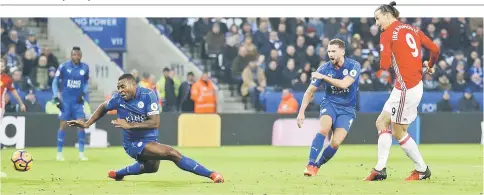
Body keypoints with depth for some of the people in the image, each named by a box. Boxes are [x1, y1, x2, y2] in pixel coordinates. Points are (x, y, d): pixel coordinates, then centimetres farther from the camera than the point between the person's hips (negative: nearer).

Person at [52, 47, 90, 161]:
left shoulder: (85, 68, 1)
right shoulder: (64, 66, -7)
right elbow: (55, 82, -3)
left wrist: (84, 93, -1)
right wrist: (56, 97, -10)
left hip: (78, 101, 2)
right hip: (65, 100, -2)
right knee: (63, 125, -2)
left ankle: (81, 153, 3)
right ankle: (59, 153, 7)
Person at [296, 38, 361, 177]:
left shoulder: (354, 66, -10)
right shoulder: (324, 69, -6)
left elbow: (344, 84, -26)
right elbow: (310, 92, 2)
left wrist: (323, 77, -22)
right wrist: (301, 112, -4)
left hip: (347, 109, -1)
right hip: (329, 104, 1)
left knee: (335, 143, -16)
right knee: (324, 130, -30)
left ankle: (316, 166, 6)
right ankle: (310, 165, -27)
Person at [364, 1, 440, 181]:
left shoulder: (387, 35, -8)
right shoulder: (413, 30, 11)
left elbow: (384, 65, -15)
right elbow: (435, 49, 6)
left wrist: (384, 61, 9)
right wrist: (430, 65, 26)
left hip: (406, 88, -9)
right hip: (416, 84, 9)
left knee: (398, 132, 4)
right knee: (382, 122, 12)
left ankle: (422, 170, 13)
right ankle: (380, 169, 6)